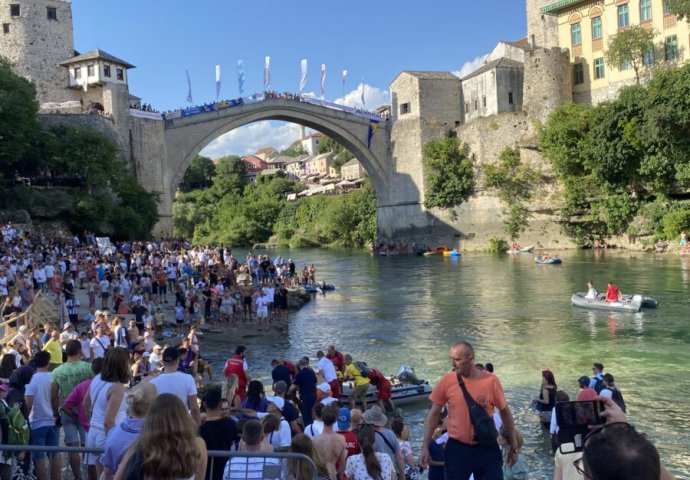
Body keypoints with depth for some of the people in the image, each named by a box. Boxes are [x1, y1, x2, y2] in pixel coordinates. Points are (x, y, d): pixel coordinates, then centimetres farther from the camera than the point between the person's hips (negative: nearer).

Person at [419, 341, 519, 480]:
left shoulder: (491, 381, -9)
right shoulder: (447, 381, -7)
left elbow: (505, 412, 3)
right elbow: (434, 414, 0)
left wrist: (513, 447, 8)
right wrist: (425, 447, -3)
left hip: (486, 448, 0)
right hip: (457, 448, 1)